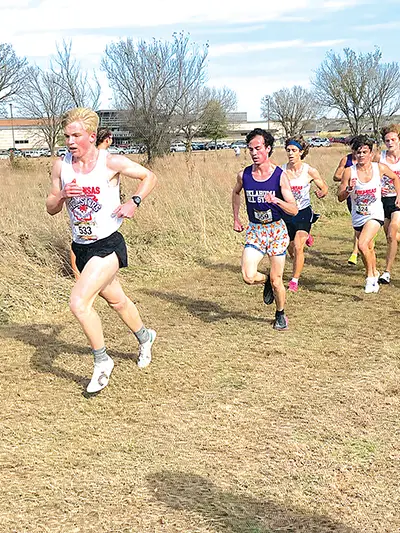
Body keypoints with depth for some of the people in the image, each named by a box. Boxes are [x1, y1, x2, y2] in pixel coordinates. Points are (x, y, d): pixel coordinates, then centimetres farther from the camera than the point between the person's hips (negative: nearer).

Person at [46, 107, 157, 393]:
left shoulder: (112, 162, -13)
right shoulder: (61, 166, -1)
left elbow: (150, 177, 1)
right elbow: (51, 208, 6)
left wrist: (134, 202, -13)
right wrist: (62, 195, -15)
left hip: (108, 244, -6)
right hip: (81, 247, 6)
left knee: (79, 302, -20)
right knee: (116, 300, 24)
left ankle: (102, 361, 1)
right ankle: (144, 337, 52)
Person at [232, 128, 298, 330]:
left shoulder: (280, 176, -11)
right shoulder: (243, 175, -4)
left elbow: (294, 210, -11)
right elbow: (236, 193, 21)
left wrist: (276, 200, -29)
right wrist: (236, 218, 14)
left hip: (277, 230, -2)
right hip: (254, 230, 2)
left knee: (276, 281, 2)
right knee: (249, 277, -17)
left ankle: (280, 314, 30)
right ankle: (266, 281, 19)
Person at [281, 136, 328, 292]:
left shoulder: (310, 171, -10)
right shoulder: (281, 171, -6)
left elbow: (324, 188, 1)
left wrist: (321, 193, -22)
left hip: (304, 213, -3)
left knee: (298, 247, -18)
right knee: (291, 249, 16)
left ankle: (295, 281, -4)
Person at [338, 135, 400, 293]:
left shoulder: (380, 168, -8)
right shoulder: (349, 172, -10)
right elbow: (340, 198, -8)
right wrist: (349, 189, -26)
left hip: (375, 215, -3)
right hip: (358, 217, 3)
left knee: (363, 245, -23)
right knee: (369, 248, 20)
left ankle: (370, 276, -3)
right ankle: (374, 273, 45)